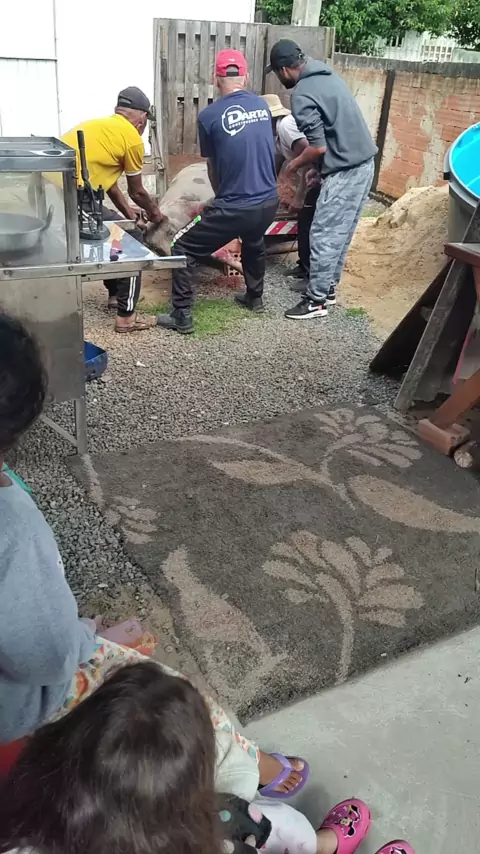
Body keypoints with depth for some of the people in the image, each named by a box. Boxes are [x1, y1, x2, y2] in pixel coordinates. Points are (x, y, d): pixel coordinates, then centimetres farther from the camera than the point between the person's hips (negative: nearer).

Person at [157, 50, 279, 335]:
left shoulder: (209, 116, -6)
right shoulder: (262, 105, 8)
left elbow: (213, 166, 8)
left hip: (235, 209, -5)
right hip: (269, 202, 6)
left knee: (182, 249, 9)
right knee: (254, 242, 37)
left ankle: (182, 316, 9)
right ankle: (255, 297, 49)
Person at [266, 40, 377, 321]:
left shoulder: (302, 95, -15)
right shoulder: (327, 74, 13)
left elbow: (318, 148, -19)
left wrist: (294, 164, -1)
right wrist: (306, 157, 22)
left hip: (345, 171, -9)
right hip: (364, 163, 9)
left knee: (323, 235, -2)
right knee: (341, 233, 16)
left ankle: (316, 301, 4)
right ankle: (328, 287, 27)